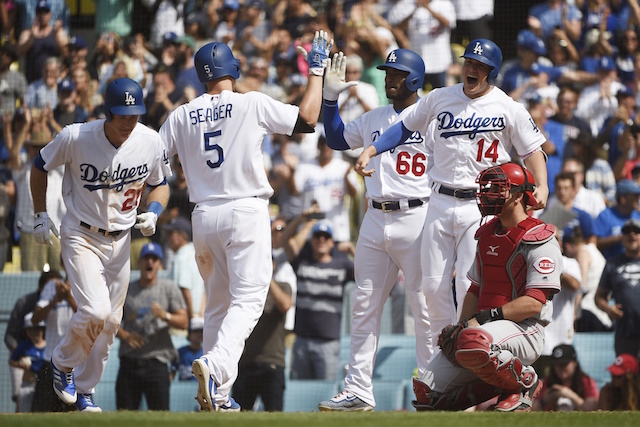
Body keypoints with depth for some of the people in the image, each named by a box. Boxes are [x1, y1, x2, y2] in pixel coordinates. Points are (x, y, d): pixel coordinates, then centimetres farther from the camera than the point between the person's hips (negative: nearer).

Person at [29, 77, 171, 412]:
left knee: (110, 321, 7)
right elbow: (40, 165, -1)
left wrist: (153, 212, -12)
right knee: (95, 312, -20)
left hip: (120, 240, 4)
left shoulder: (151, 142, -10)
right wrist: (40, 214, -2)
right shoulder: (75, 137, -20)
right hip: (81, 237, -4)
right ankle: (63, 362, 8)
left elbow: (159, 184, 8)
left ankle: (85, 389, 25)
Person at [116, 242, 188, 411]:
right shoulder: (126, 289, 13)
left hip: (156, 362, -2)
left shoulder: (169, 288, 7)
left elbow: (184, 322, 1)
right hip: (129, 363, 2)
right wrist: (123, 334, -7)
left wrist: (164, 315, -19)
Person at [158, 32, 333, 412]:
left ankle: (218, 394, 11)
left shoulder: (181, 116, 5)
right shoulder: (253, 105, -4)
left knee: (217, 304, 15)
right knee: (247, 299, -7)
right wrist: (317, 70, 10)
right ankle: (216, 363, -33)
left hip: (204, 216, 4)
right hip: (246, 211, -4)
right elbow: (308, 118, 0)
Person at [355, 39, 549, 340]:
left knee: (469, 283, -11)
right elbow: (405, 127, 17)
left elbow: (532, 149, 2)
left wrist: (542, 186, -15)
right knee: (433, 284, 1)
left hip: (481, 205, -3)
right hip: (440, 202, 3)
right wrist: (369, 151, 6)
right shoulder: (440, 98, 6)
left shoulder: (509, 109, -2)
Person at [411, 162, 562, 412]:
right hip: (487, 327, 8)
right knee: (426, 391, -7)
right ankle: (500, 386, 10)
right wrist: (461, 326, 3)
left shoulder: (539, 240, -9)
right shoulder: (487, 235, 17)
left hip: (524, 330, -8)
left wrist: (481, 319, -22)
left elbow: (533, 303, -18)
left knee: (474, 342, -40)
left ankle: (525, 382, -13)